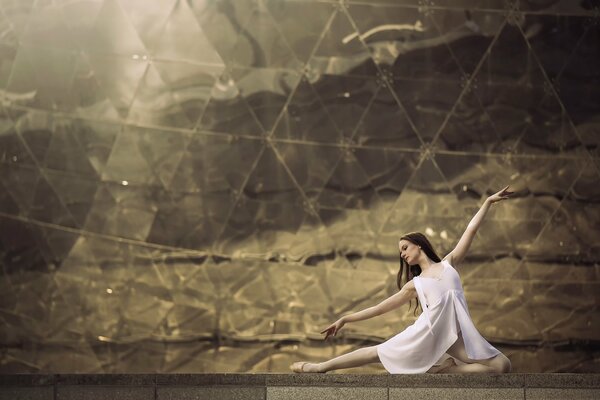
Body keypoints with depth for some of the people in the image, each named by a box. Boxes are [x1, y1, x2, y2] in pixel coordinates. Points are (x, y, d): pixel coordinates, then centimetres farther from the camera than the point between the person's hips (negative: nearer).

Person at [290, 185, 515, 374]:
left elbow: (471, 230, 13)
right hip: (428, 331, 1)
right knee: (378, 353, 2)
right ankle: (320, 367, 11)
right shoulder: (415, 285, 17)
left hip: (455, 334, -1)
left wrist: (488, 202, 10)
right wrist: (345, 320, 15)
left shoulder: (449, 263, 15)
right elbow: (381, 308, 18)